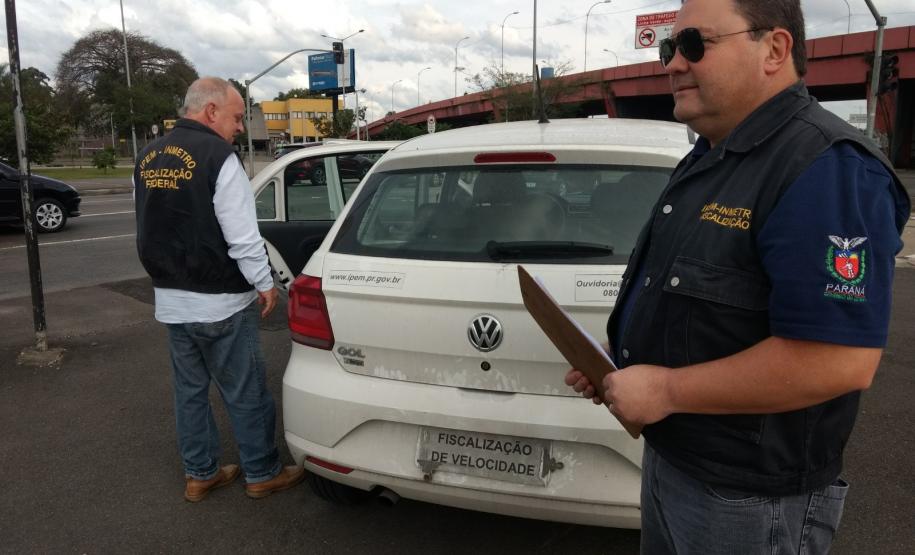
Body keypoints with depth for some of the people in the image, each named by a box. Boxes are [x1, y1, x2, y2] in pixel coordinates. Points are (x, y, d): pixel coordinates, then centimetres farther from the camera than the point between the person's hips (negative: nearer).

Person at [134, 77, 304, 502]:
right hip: (219, 302, -8)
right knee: (246, 393, 6)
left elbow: (150, 230, 16)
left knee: (190, 389, 17)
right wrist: (265, 284, -7)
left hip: (171, 299, 8)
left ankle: (199, 474, 28)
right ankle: (261, 474, 19)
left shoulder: (148, 158, 9)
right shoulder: (217, 157, -17)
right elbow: (242, 236, -19)